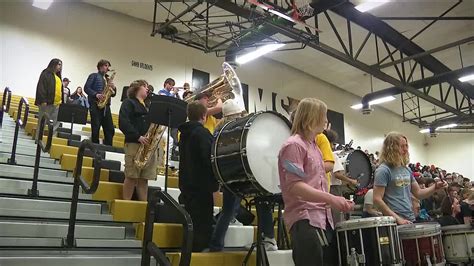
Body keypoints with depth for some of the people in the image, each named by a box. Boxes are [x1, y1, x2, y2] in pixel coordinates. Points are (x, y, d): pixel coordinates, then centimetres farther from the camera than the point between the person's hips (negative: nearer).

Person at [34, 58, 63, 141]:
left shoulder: (58, 76, 19)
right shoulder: (46, 73, -2)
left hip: (56, 104, 7)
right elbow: (41, 87, -9)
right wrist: (43, 101, -16)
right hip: (46, 103, -7)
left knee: (54, 123, 3)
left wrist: (61, 100, 14)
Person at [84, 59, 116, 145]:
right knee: (96, 129, -7)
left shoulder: (107, 79, 25)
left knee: (110, 129, -2)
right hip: (95, 105, -5)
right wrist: (96, 94, -18)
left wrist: (113, 88, -1)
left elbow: (113, 94, 20)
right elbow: (86, 88, -3)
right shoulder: (94, 76, 9)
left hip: (106, 106, 5)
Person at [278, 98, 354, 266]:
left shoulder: (314, 147, 19)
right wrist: (330, 199, -27)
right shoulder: (293, 145, -10)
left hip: (323, 218, 10)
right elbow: (294, 186, -20)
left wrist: (336, 202, 11)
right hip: (305, 220, -10)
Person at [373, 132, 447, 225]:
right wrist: (397, 218, -19)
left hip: (410, 220, 7)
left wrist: (435, 187, 0)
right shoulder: (383, 170, -11)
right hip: (395, 222, -7)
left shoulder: (406, 169, 12)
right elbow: (377, 199, -17)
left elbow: (418, 193, 17)